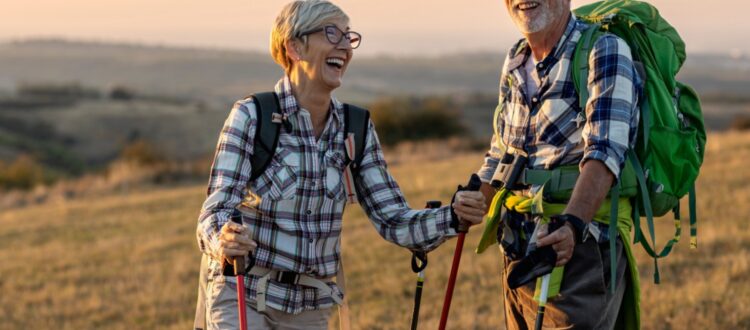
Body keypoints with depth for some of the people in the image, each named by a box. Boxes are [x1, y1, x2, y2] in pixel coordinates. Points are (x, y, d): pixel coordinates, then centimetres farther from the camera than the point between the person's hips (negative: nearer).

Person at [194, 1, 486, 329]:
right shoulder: (251, 117, -11)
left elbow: (393, 220, 0)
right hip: (242, 298, -4)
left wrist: (454, 216, -19)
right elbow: (216, 210, -17)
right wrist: (223, 241, -40)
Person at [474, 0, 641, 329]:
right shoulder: (515, 62, 13)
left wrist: (571, 225, -39)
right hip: (517, 258, 7)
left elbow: (605, 151, -25)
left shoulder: (604, 51, -11)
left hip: (579, 253, -7)